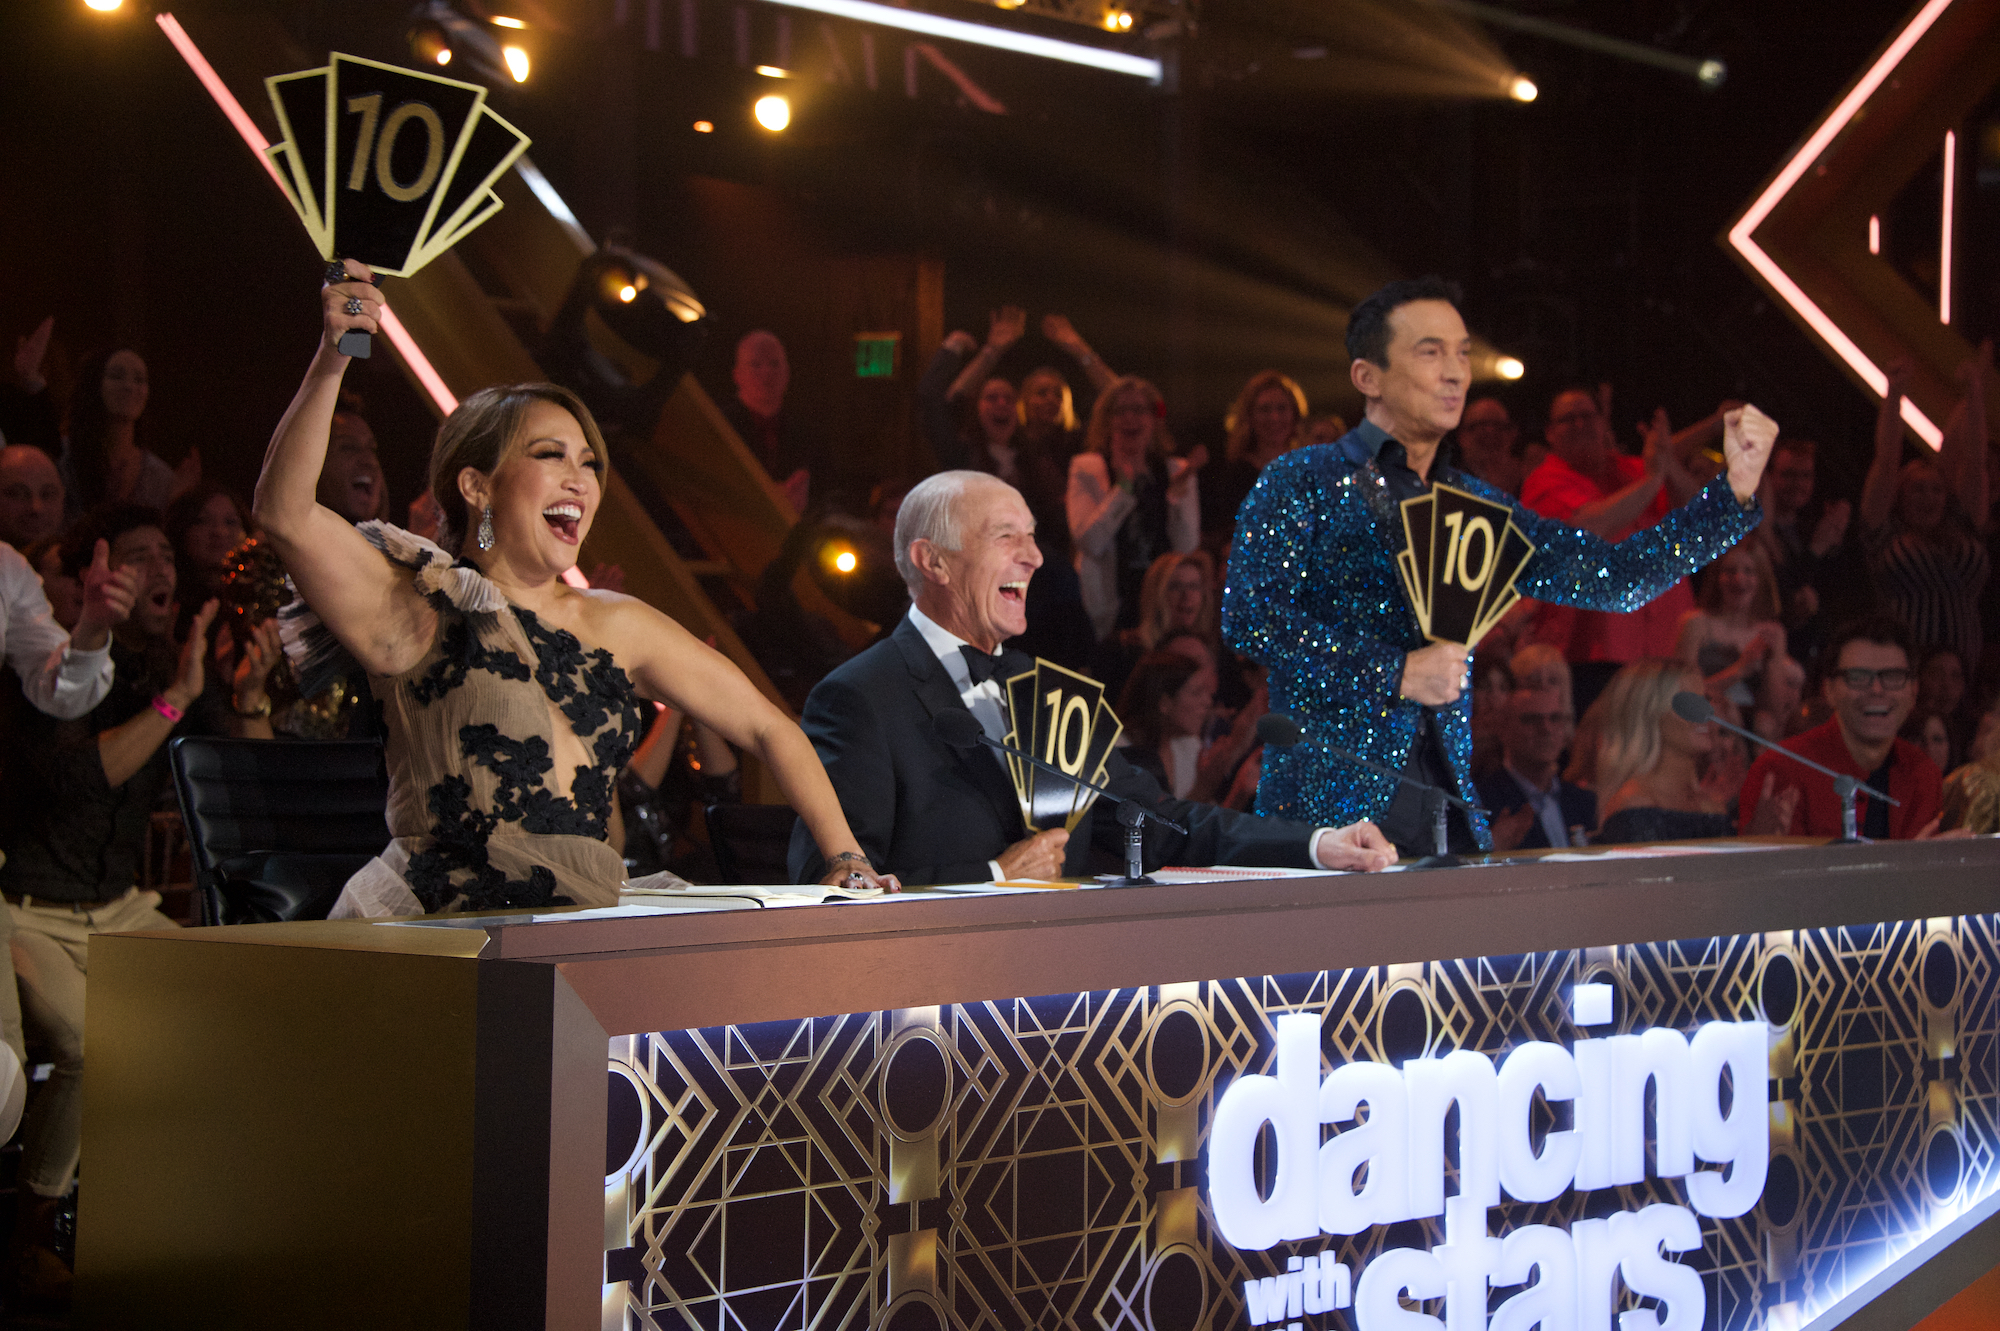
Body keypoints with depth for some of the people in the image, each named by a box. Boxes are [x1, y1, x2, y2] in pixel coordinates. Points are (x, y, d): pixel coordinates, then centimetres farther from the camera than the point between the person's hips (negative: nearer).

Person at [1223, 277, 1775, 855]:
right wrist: (1393, 674, -15)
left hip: (1445, 804, 5)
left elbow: (1616, 578, 13)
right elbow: (1248, 615, -12)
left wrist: (1735, 488, 4)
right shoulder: (1302, 482, 0)